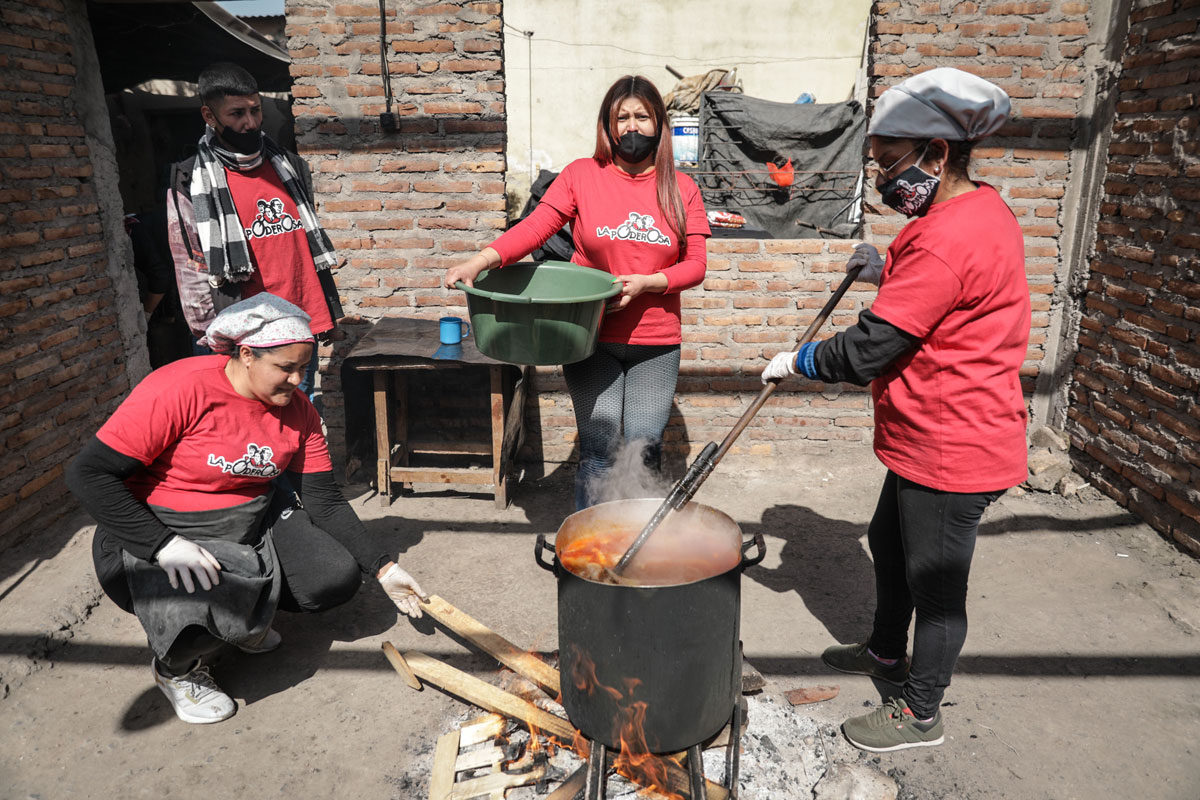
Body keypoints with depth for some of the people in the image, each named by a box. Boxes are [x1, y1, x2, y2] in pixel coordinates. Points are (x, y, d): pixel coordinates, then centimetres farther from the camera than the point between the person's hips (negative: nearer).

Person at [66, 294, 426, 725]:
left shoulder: (297, 410, -5)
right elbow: (88, 473, -23)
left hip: (256, 519, 6)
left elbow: (325, 502, -1)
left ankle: (243, 608, 20)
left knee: (337, 578, -9)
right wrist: (165, 546, -33)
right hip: (156, 532, -5)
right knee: (214, 593, -34)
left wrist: (382, 568, -7)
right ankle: (175, 667, 3)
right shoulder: (180, 389, -24)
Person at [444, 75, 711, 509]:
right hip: (591, 338, -1)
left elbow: (696, 264, 4)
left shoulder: (681, 189, 7)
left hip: (656, 343, 2)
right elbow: (535, 226, -7)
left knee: (645, 448, 5)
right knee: (598, 447, -2)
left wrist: (645, 283, -14)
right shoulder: (582, 175, 3)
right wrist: (479, 260, -22)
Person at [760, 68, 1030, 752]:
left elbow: (870, 349, -24)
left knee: (935, 580, 6)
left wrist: (799, 361, -8)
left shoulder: (947, 240, -27)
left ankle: (921, 713, 27)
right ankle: (887, 651, 47)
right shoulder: (983, 210, 7)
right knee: (889, 542, 25)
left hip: (951, 448, -11)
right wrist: (889, 271, 8)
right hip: (936, 435, 11)